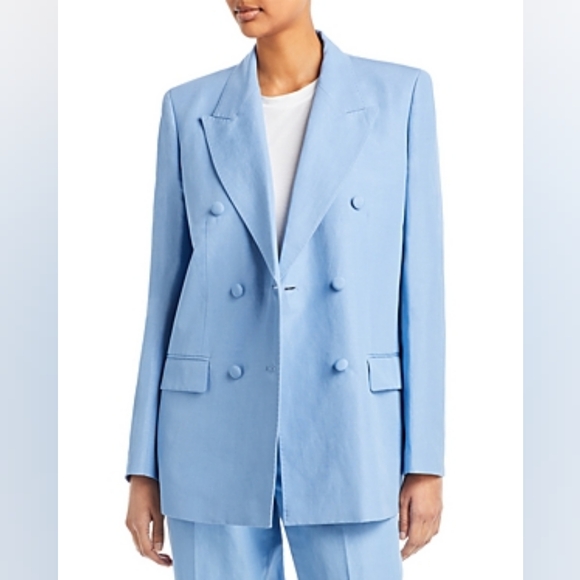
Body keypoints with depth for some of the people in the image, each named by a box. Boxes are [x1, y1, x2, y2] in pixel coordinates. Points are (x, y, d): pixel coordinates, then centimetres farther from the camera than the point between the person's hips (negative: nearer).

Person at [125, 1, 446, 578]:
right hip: (216, 443, 1)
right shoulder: (190, 110, 6)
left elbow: (420, 281, 1)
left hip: (347, 443, -1)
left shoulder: (400, 95, 3)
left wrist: (425, 461, -2)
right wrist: (145, 469, 6)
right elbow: (167, 289, 8)